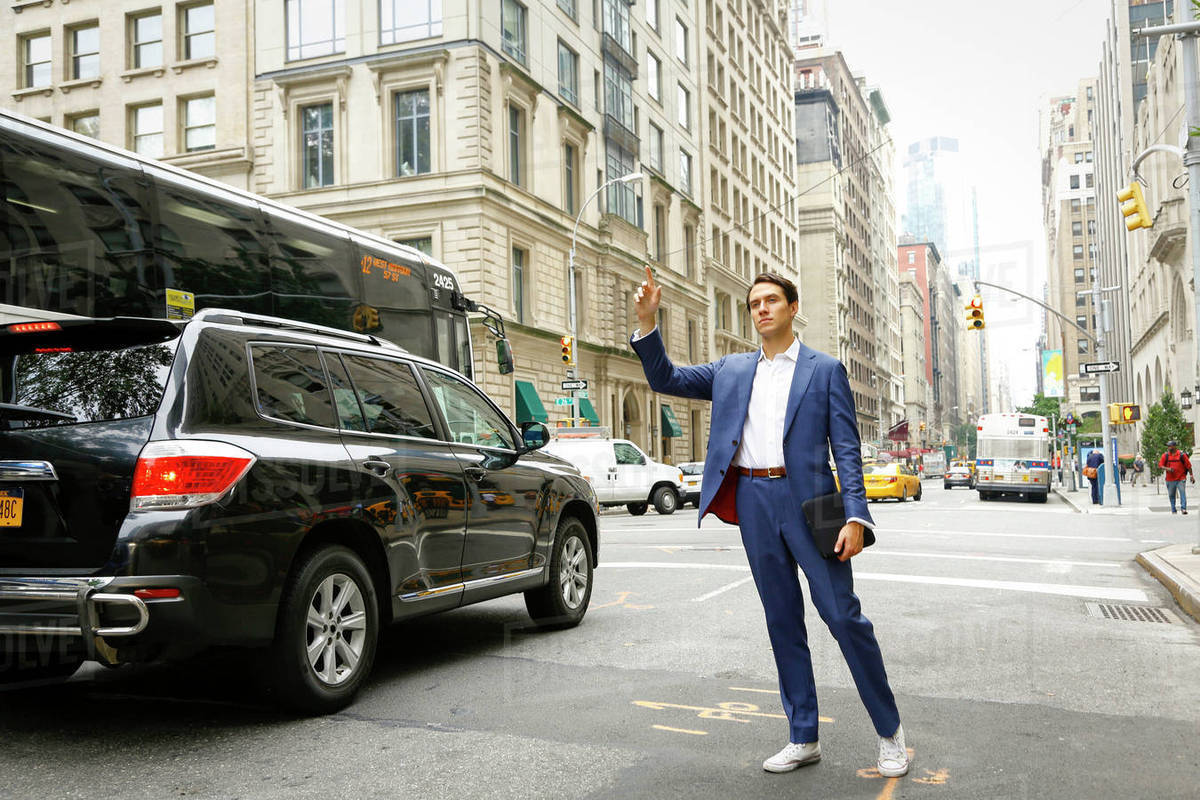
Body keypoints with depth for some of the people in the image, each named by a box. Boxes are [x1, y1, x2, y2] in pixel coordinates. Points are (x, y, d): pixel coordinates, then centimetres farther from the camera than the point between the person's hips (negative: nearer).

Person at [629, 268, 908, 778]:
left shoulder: (825, 370, 4)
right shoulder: (732, 370, 15)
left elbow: (846, 449, -1)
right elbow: (667, 379, 14)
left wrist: (855, 517, -12)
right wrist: (647, 322, -1)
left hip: (807, 501, -4)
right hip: (753, 502, 4)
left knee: (843, 616, -4)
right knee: (782, 621, 10)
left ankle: (889, 732, 14)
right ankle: (803, 739, 20)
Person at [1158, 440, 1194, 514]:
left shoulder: (1182, 455, -2)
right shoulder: (1165, 455, 4)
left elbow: (1188, 465, 3)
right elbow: (1160, 465, 2)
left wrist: (1191, 476, 2)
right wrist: (1167, 469, -17)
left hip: (1181, 479, -2)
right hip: (1170, 480, 2)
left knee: (1183, 493, -13)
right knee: (1171, 495, 7)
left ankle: (1183, 508, -11)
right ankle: (1173, 510, 16)